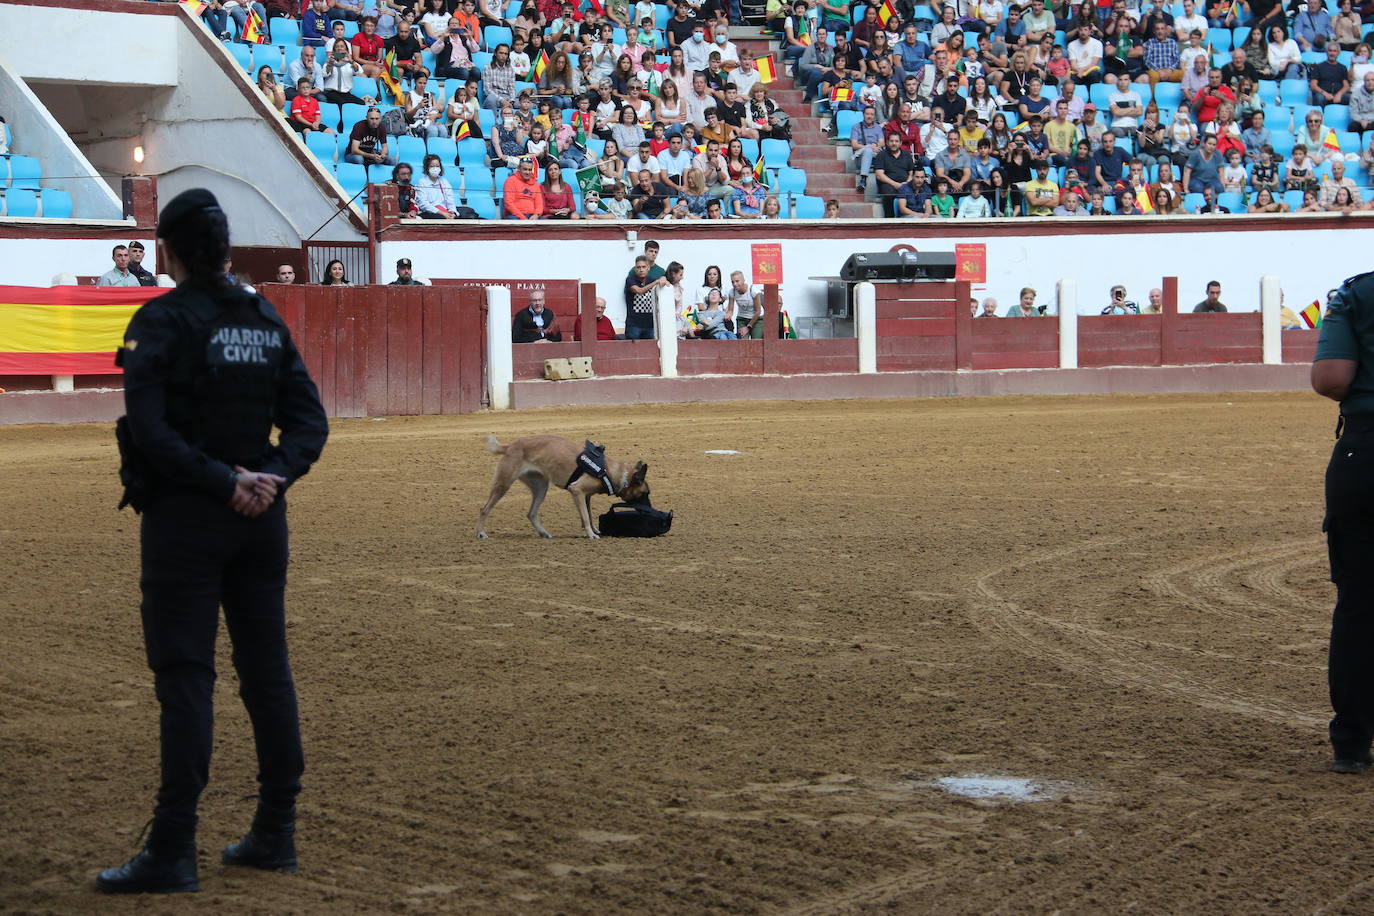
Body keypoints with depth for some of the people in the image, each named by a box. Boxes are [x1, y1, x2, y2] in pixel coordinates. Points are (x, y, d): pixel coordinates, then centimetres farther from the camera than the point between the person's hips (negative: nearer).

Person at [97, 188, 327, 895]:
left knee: (184, 677, -5)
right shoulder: (266, 319, 9)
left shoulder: (161, 322, -10)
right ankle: (275, 835, 18)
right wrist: (273, 475, -9)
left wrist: (225, 483, -18)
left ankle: (173, 854, -6)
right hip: (262, 519, 6)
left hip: (186, 519, -6)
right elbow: (309, 419, 4)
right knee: (267, 669, 12)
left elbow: (150, 430, -20)